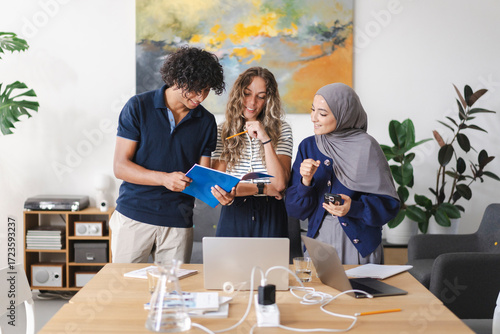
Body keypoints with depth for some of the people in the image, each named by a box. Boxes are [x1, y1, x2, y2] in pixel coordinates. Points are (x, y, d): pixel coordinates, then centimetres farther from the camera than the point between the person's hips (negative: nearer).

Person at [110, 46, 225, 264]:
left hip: (178, 223, 2)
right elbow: (120, 167, -8)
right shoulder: (138, 107, -3)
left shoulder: (206, 122, 6)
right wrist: (164, 178, -22)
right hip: (133, 217, -2)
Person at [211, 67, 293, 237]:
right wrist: (264, 189, -12)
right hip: (233, 218, 1)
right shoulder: (222, 131, 3)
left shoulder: (282, 130, 1)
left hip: (270, 218, 0)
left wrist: (265, 139, -15)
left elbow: (280, 184, -10)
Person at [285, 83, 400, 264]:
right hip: (318, 241, 3)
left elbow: (389, 204, -8)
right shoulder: (308, 146, 3)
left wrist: (354, 208, -23)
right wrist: (305, 181, -16)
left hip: (358, 245, -3)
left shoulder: (366, 147, -8)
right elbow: (295, 209, 2)